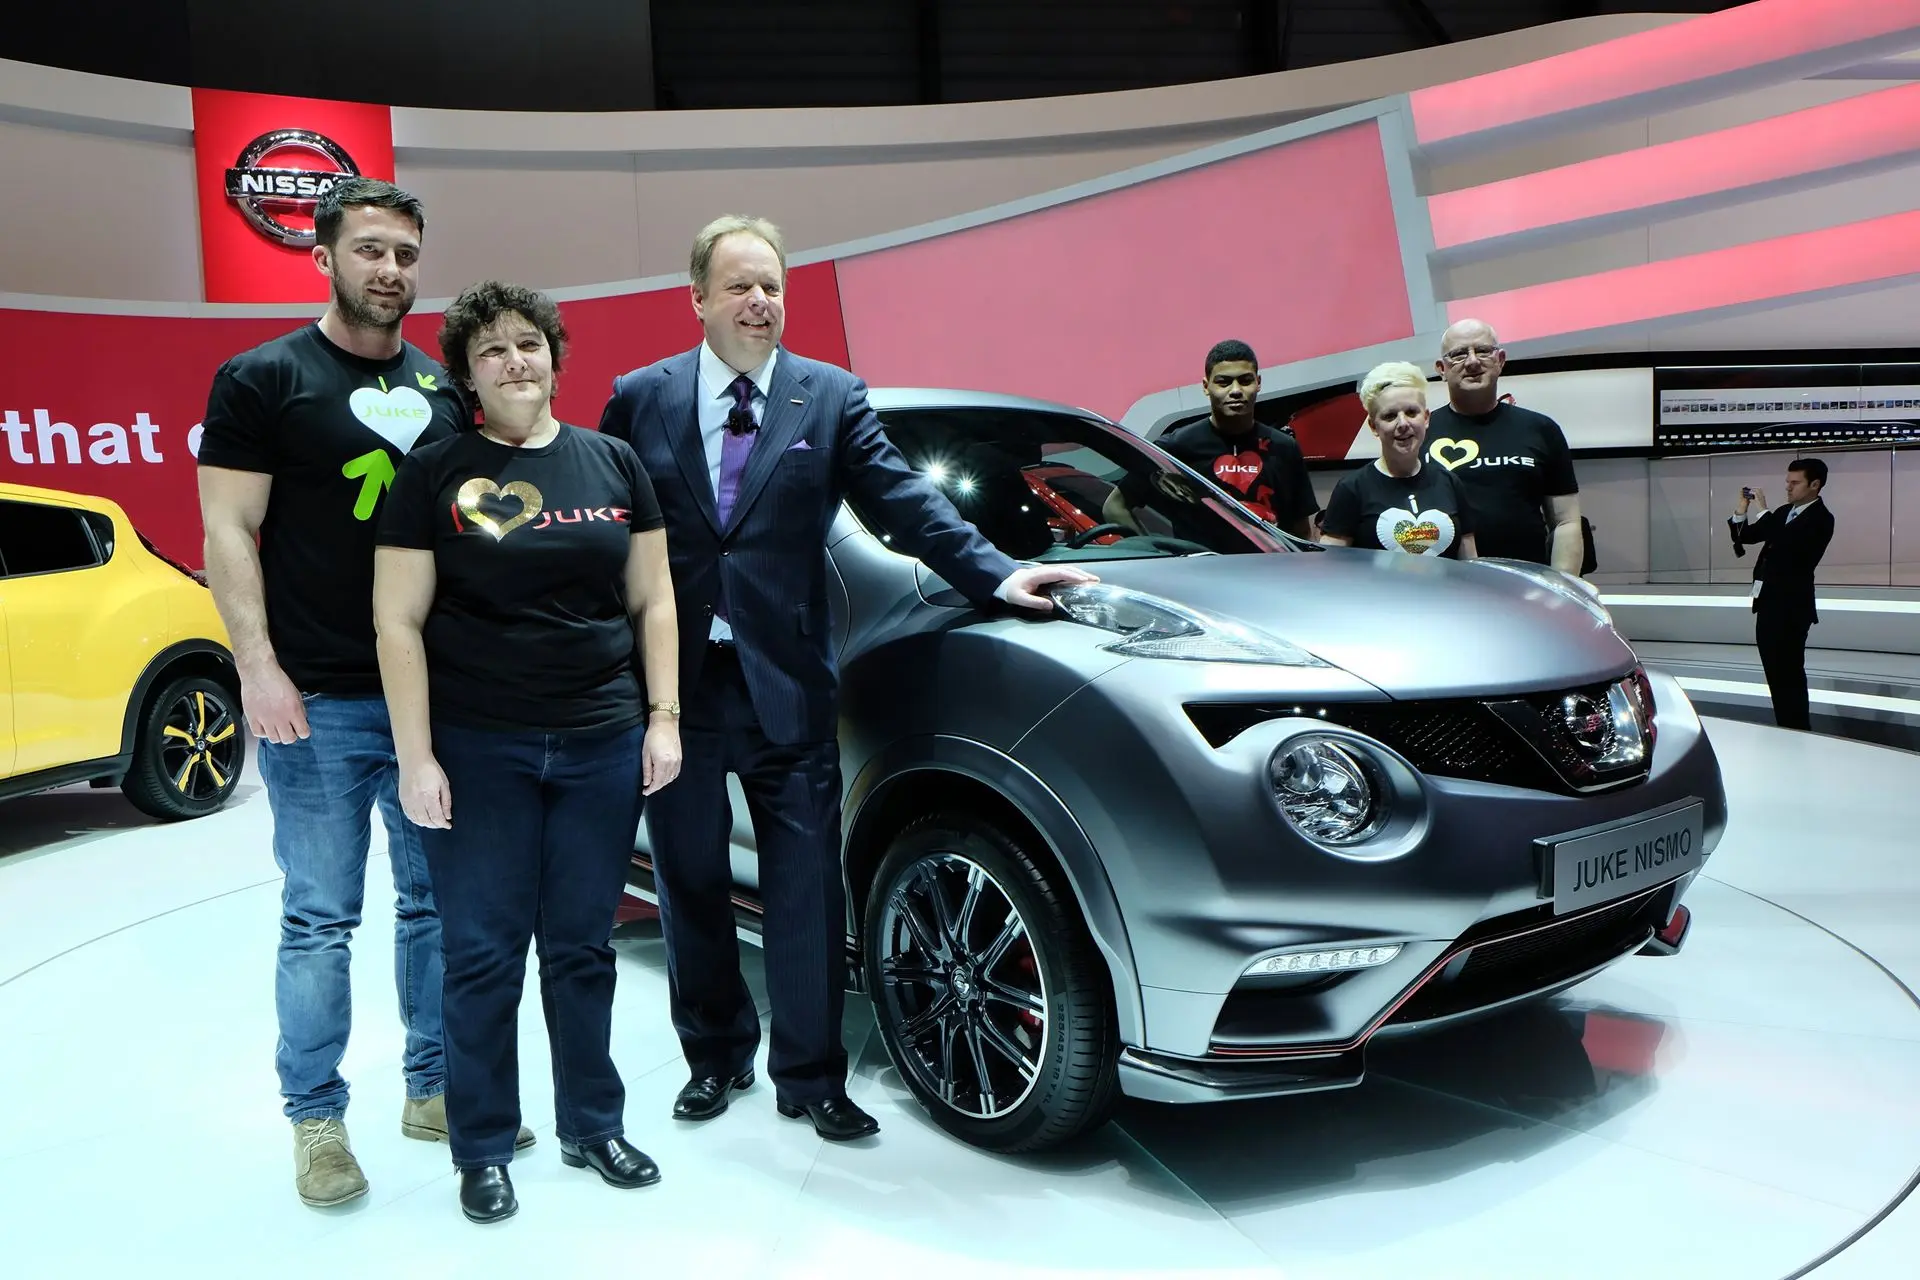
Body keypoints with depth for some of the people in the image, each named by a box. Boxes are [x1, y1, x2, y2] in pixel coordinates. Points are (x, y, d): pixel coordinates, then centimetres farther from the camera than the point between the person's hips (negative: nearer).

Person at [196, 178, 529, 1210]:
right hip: (319, 703, -5)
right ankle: (316, 1119, 18)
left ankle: (433, 1087, 26)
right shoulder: (262, 380, -2)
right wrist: (258, 668, -16)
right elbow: (229, 531, -6)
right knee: (320, 918, 3)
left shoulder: (444, 389, 13)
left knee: (438, 901, 11)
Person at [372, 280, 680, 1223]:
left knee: (582, 950, 11)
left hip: (602, 745, 2)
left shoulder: (612, 463, 7)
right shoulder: (434, 474, -1)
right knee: (482, 956, 4)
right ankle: (483, 1150, 20)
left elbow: (653, 601, 10)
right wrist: (415, 756, -9)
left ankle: (593, 1126, 27)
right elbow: (398, 622, -3)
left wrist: (663, 715, 2)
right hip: (477, 751, -2)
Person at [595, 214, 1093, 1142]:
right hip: (672, 682, 1)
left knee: (806, 886, 2)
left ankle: (809, 1076, 18)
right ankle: (714, 1057, 32)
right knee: (690, 882, 12)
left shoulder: (832, 398, 3)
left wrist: (997, 576, -17)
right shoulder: (640, 399, 5)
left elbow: (905, 500, -4)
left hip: (786, 682, -1)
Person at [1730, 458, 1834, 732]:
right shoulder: (1784, 513, 14)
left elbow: (1786, 542, -25)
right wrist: (1742, 510, -2)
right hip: (1769, 603, 8)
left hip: (1791, 607, -8)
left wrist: (1762, 510, -20)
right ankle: (1786, 729, 20)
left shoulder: (1820, 519, -10)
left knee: (1790, 674, -4)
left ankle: (1798, 733, 4)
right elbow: (1747, 536, 15)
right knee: (1776, 674, 12)